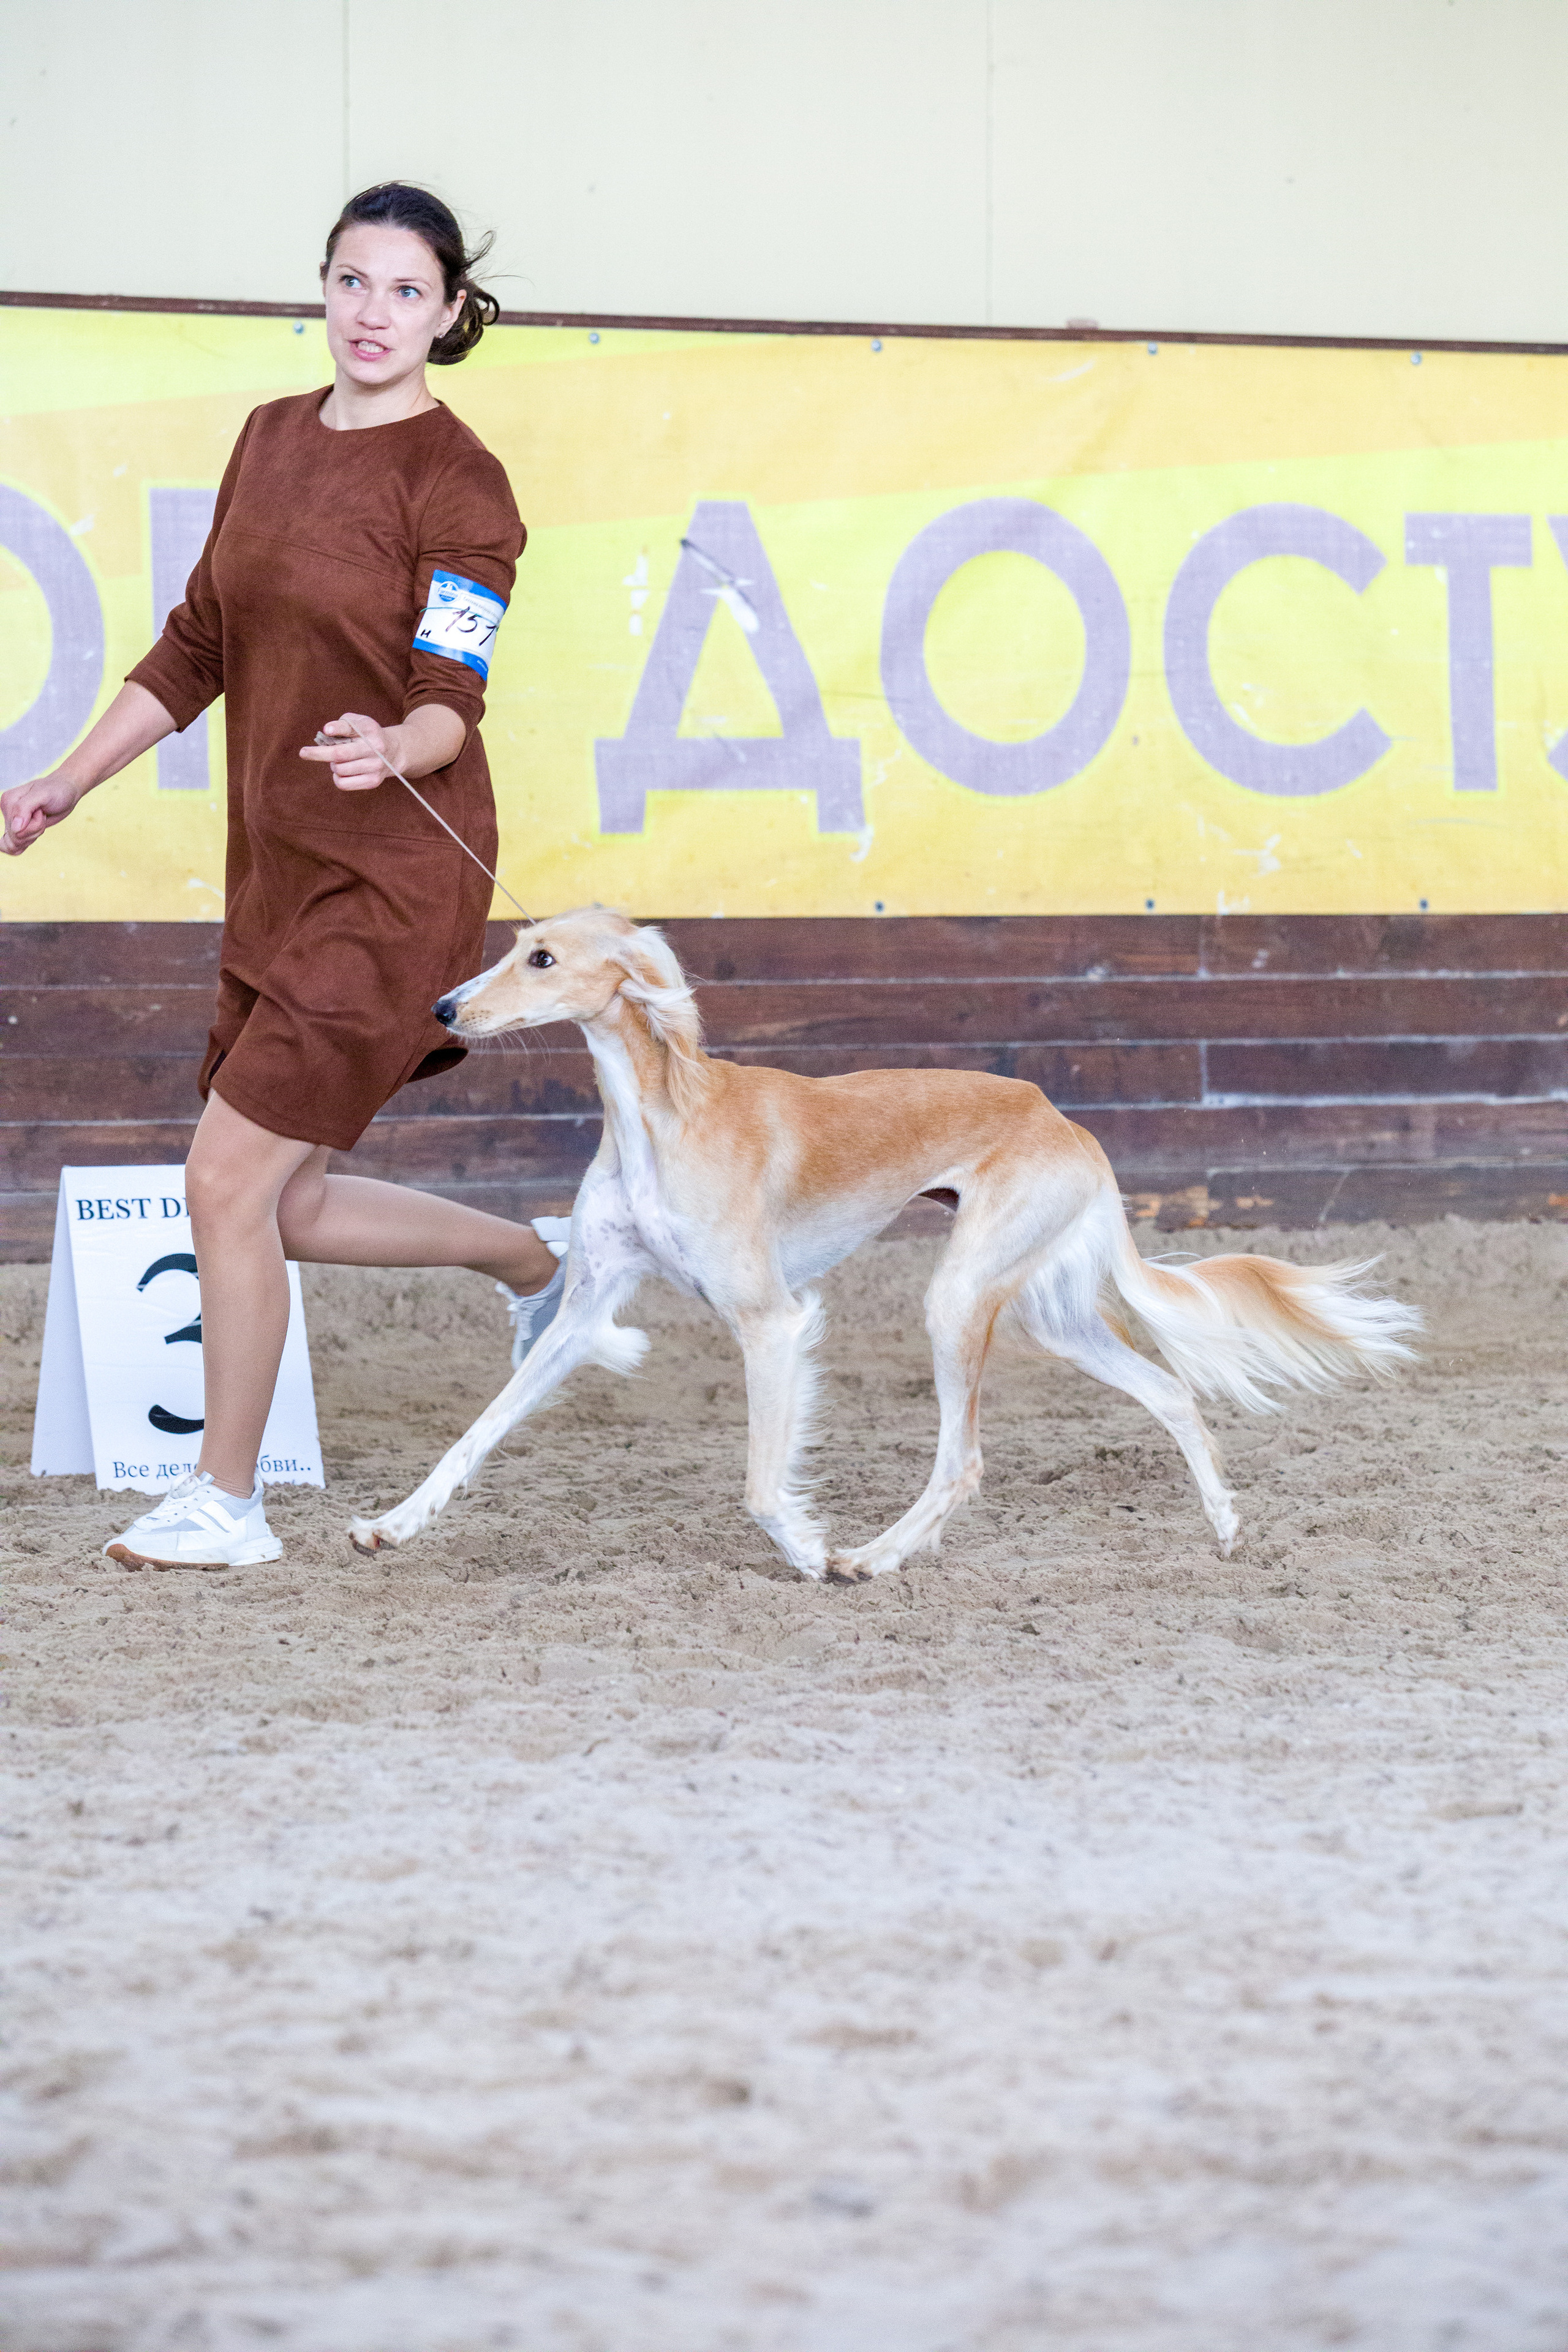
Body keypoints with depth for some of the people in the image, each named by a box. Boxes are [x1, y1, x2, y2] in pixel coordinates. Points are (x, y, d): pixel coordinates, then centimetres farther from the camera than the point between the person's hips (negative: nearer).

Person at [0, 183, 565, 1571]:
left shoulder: (457, 482, -11)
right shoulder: (272, 442, 10)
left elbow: (452, 702, -18)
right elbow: (198, 647, 18)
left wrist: (392, 747, -39)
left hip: (390, 882, -7)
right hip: (278, 878, 8)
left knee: (230, 1181, -8)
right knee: (292, 1210, 11)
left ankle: (226, 1502, 6)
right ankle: (537, 1265, 34)